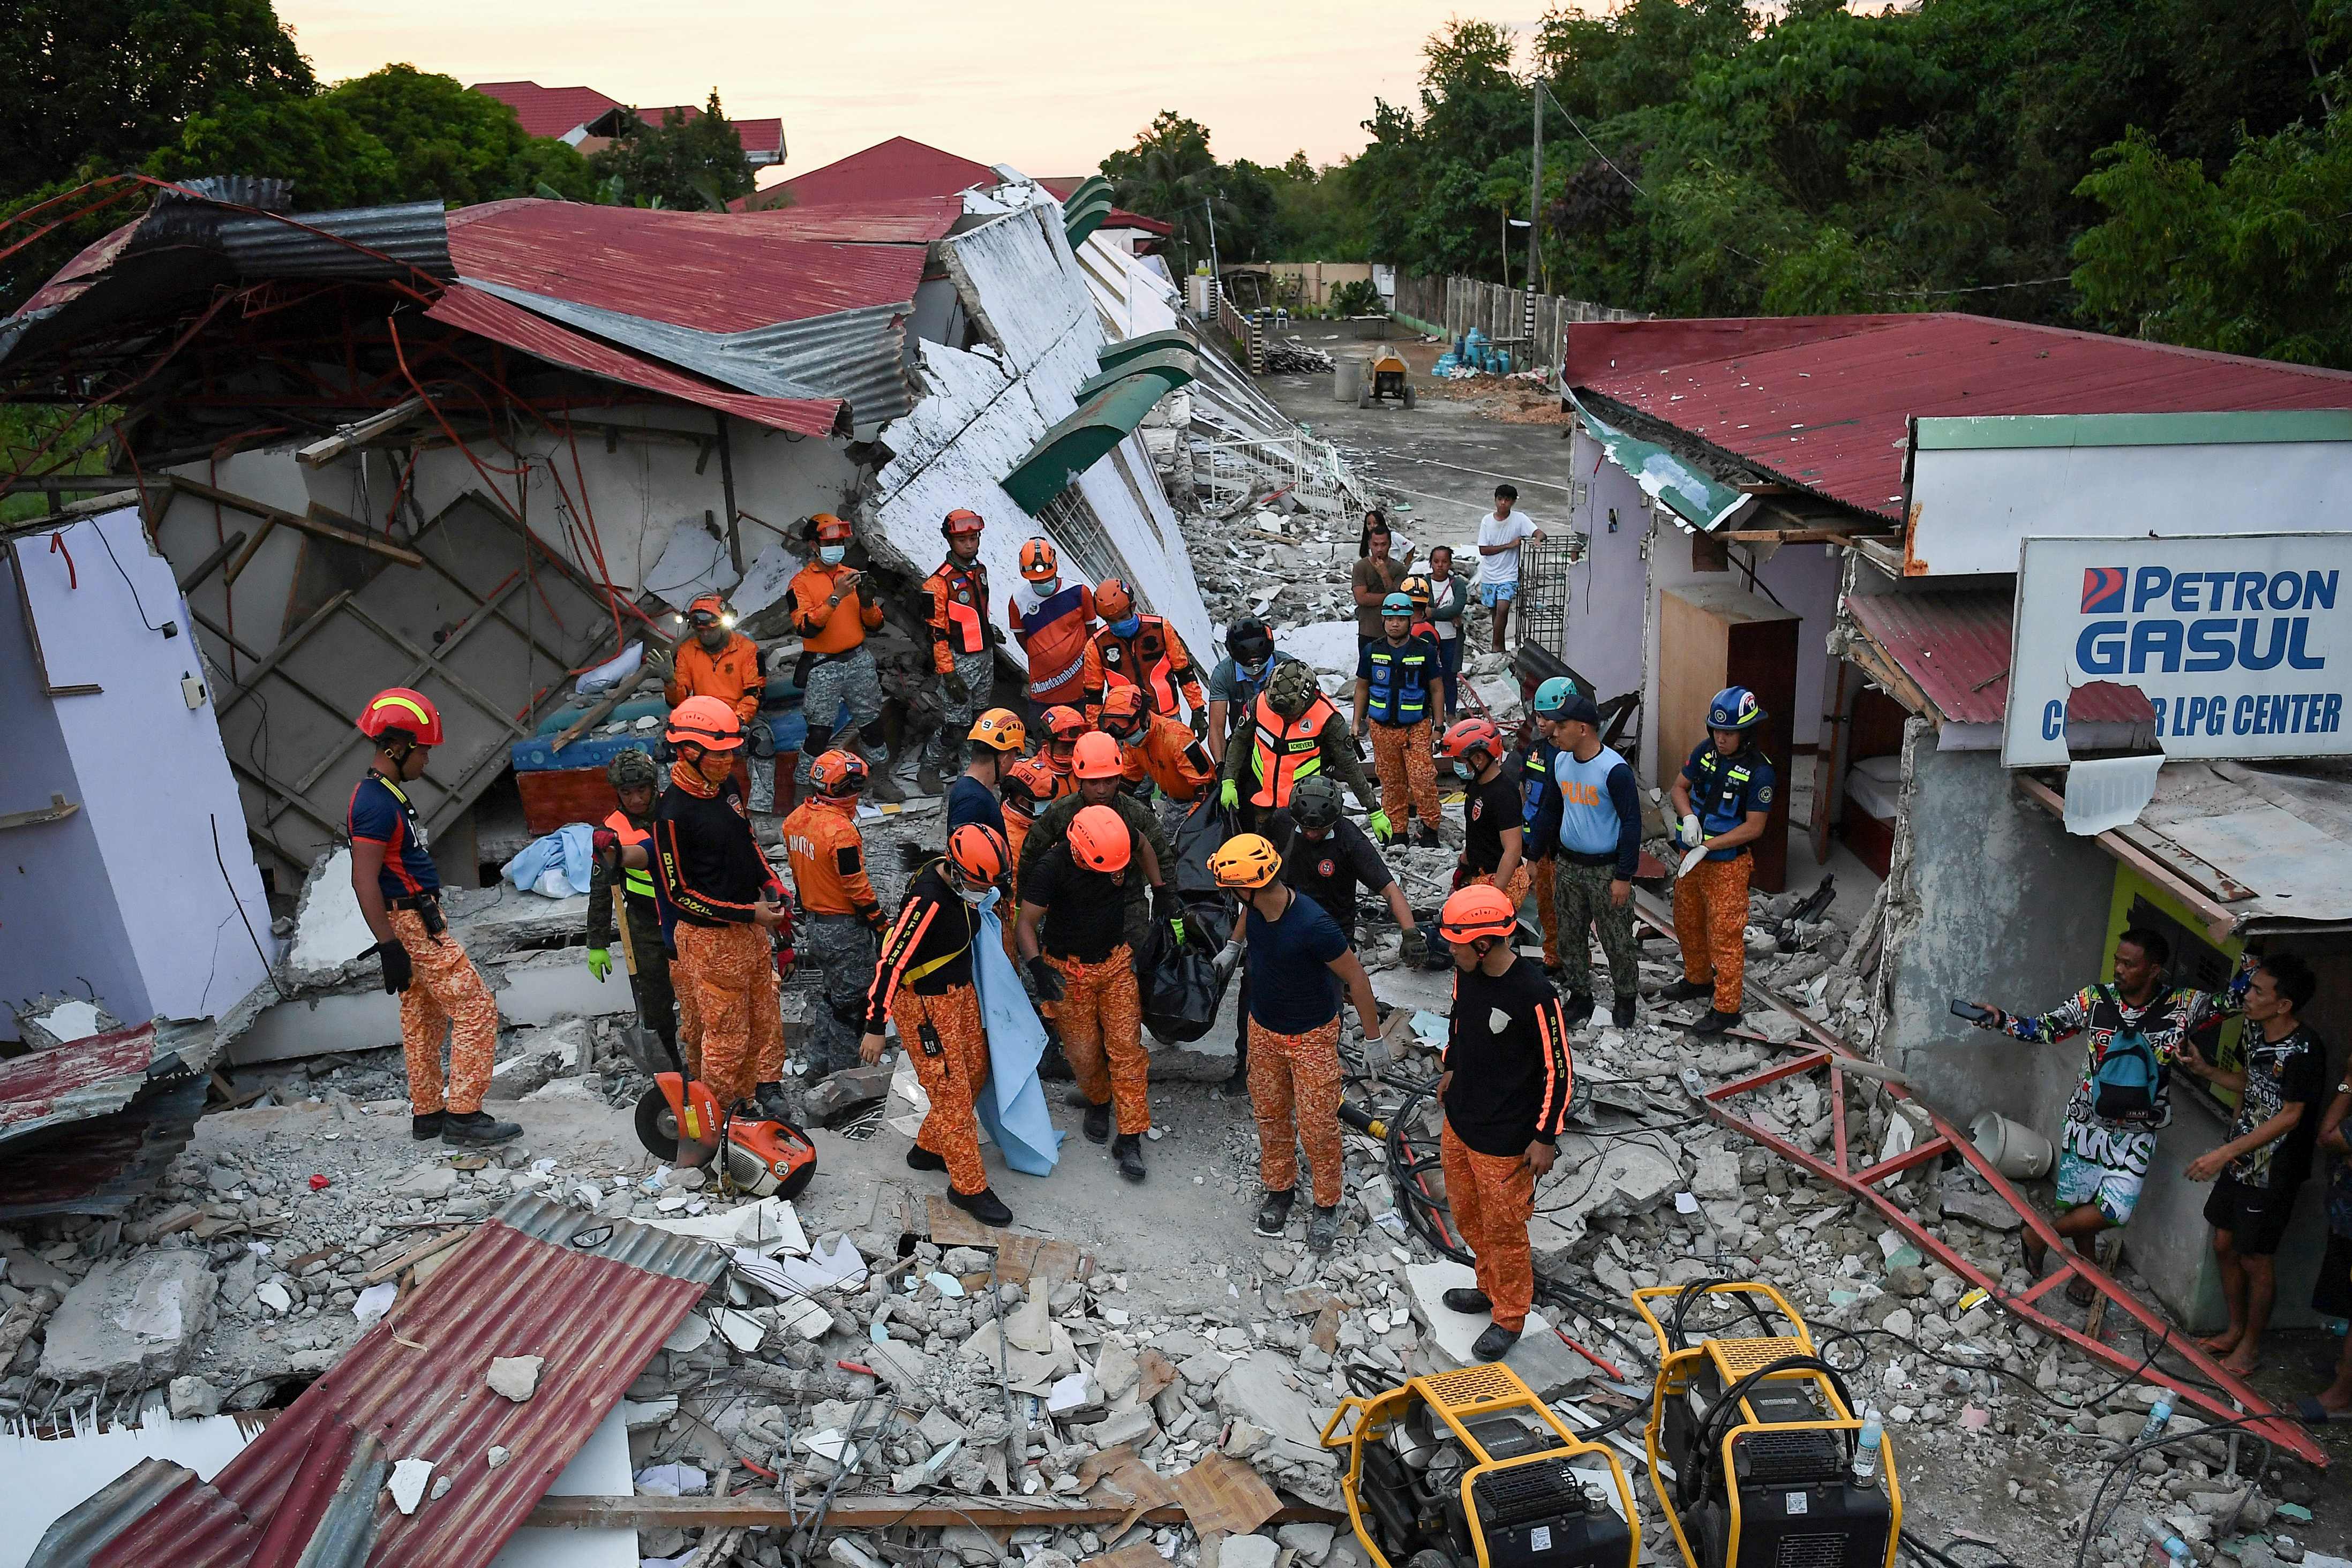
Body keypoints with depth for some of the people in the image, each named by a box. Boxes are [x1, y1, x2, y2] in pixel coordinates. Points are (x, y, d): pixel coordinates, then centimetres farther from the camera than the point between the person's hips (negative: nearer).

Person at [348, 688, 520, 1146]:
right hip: (414, 926, -10)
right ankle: (464, 1114, -5)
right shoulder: (375, 804, -19)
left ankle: (428, 1114, 24)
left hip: (418, 921, 10)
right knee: (476, 1010, -8)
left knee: (424, 1022, 16)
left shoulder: (385, 794, 13)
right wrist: (389, 947, -24)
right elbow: (364, 881, -23)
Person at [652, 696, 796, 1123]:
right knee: (728, 1032, 6)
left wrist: (772, 886, 3)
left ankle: (765, 1086, 39)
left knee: (766, 1014, 20)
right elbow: (679, 893, -19)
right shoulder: (674, 813, -24)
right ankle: (718, 1110, 25)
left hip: (752, 927, 8)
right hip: (711, 937, -8)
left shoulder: (727, 785, 0)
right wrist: (749, 914, -19)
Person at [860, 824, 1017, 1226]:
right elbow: (892, 962, -27)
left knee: (975, 1072, 18)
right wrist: (875, 1027, -23)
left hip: (961, 992, 9)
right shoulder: (928, 901, -30)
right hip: (924, 1004, -9)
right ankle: (969, 1188, 9)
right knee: (952, 1092, -3)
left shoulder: (962, 882, -4)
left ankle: (928, 1148, 36)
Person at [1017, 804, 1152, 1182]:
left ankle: (1130, 1137, 7)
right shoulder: (1051, 867, -27)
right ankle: (1098, 1101, 38)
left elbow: (1145, 845, 10)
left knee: (1126, 1047, -2)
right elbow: (1026, 924, -19)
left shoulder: (1122, 840, -16)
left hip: (1116, 962, 2)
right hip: (1070, 971, -2)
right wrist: (1037, 967, -34)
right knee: (1083, 1052, 5)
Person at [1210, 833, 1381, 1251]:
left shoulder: (1313, 926, -35)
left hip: (1312, 1036, -6)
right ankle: (1279, 1188, 40)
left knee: (1316, 1126, 3)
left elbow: (1357, 979, -22)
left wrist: (1374, 1039, -14)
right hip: (1263, 1028, 6)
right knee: (1270, 1114, 18)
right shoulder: (1255, 905, -15)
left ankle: (1327, 1204, 26)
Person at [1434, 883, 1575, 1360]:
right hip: (1458, 1123, 7)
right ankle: (1490, 1288, 48)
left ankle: (1509, 1318, 33)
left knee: (1503, 1230, 11)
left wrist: (1546, 1137, -15)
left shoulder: (1534, 995, -29)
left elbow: (1559, 1070, -19)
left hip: (1504, 1139, -7)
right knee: (1467, 1215, 24)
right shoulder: (1466, 972, -7)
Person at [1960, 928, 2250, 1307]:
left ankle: (2039, 1234, 12)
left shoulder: (2182, 1005, -9)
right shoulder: (2096, 999, -7)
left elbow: (2235, 998, -8)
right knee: (2079, 1201, 9)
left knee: (2115, 1211, -11)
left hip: (2135, 1132, -1)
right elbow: (2044, 1028, -2)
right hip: (2087, 1122, 1)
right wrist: (2000, 1020, -17)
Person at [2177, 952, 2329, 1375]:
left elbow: (2289, 1116, -25)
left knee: (2256, 1261, 6)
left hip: (2272, 1173, -7)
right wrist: (2204, 1068, 0)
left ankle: (2251, 1344, 25)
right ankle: (2235, 1330, 34)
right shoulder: (2255, 1032, 1)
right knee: (2224, 1245, 16)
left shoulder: (2305, 1050, -24)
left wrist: (2226, 1153, -30)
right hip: (2239, 1160, 8)